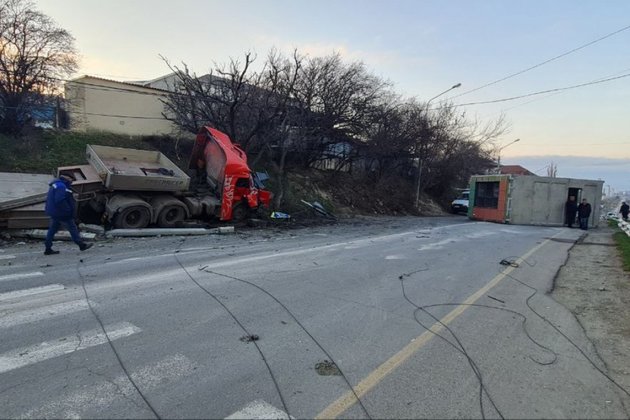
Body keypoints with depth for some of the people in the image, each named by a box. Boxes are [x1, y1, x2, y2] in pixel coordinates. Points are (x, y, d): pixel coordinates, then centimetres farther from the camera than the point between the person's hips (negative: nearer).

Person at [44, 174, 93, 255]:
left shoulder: (56, 184, 14)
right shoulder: (61, 186, -20)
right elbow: (60, 201, -29)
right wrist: (68, 210, -22)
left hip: (54, 213, 10)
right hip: (62, 214, -10)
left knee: (52, 229, 12)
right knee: (72, 228, -1)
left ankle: (48, 249, 16)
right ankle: (82, 245, 7)